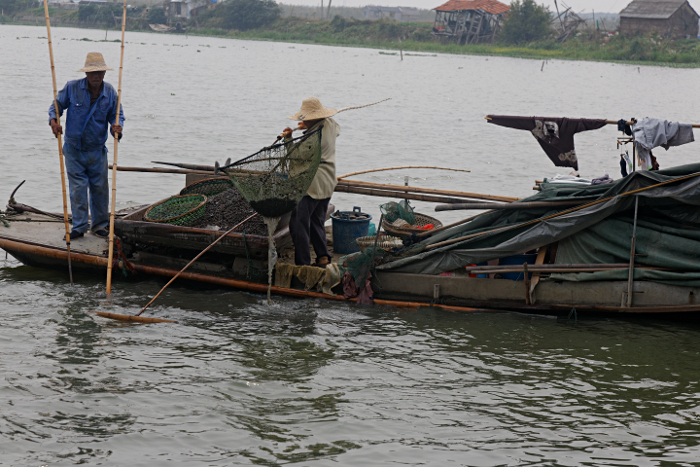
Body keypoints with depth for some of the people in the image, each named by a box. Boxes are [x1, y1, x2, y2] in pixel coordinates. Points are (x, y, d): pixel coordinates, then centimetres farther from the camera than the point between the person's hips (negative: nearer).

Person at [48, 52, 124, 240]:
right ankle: (79, 226, 7)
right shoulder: (72, 88, -7)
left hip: (97, 150, 2)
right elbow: (57, 105, 3)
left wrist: (117, 126, -15)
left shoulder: (110, 92, -2)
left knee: (99, 188, 7)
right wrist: (53, 120, -16)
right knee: (78, 189, -2)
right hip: (74, 149, -2)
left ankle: (99, 225, 21)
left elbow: (117, 114, 7)